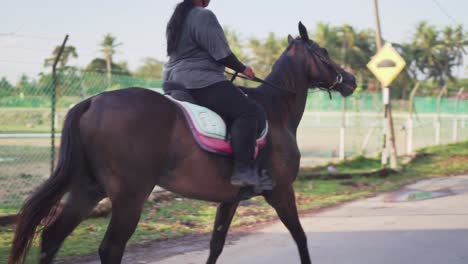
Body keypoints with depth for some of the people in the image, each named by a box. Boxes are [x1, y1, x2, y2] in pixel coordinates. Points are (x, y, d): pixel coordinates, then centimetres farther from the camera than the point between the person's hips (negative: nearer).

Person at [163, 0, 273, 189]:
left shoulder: (176, 18, 19)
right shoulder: (204, 16, -11)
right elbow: (222, 54, -12)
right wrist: (243, 69, 4)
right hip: (201, 83, -11)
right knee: (249, 111, -19)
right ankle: (243, 170, -28)